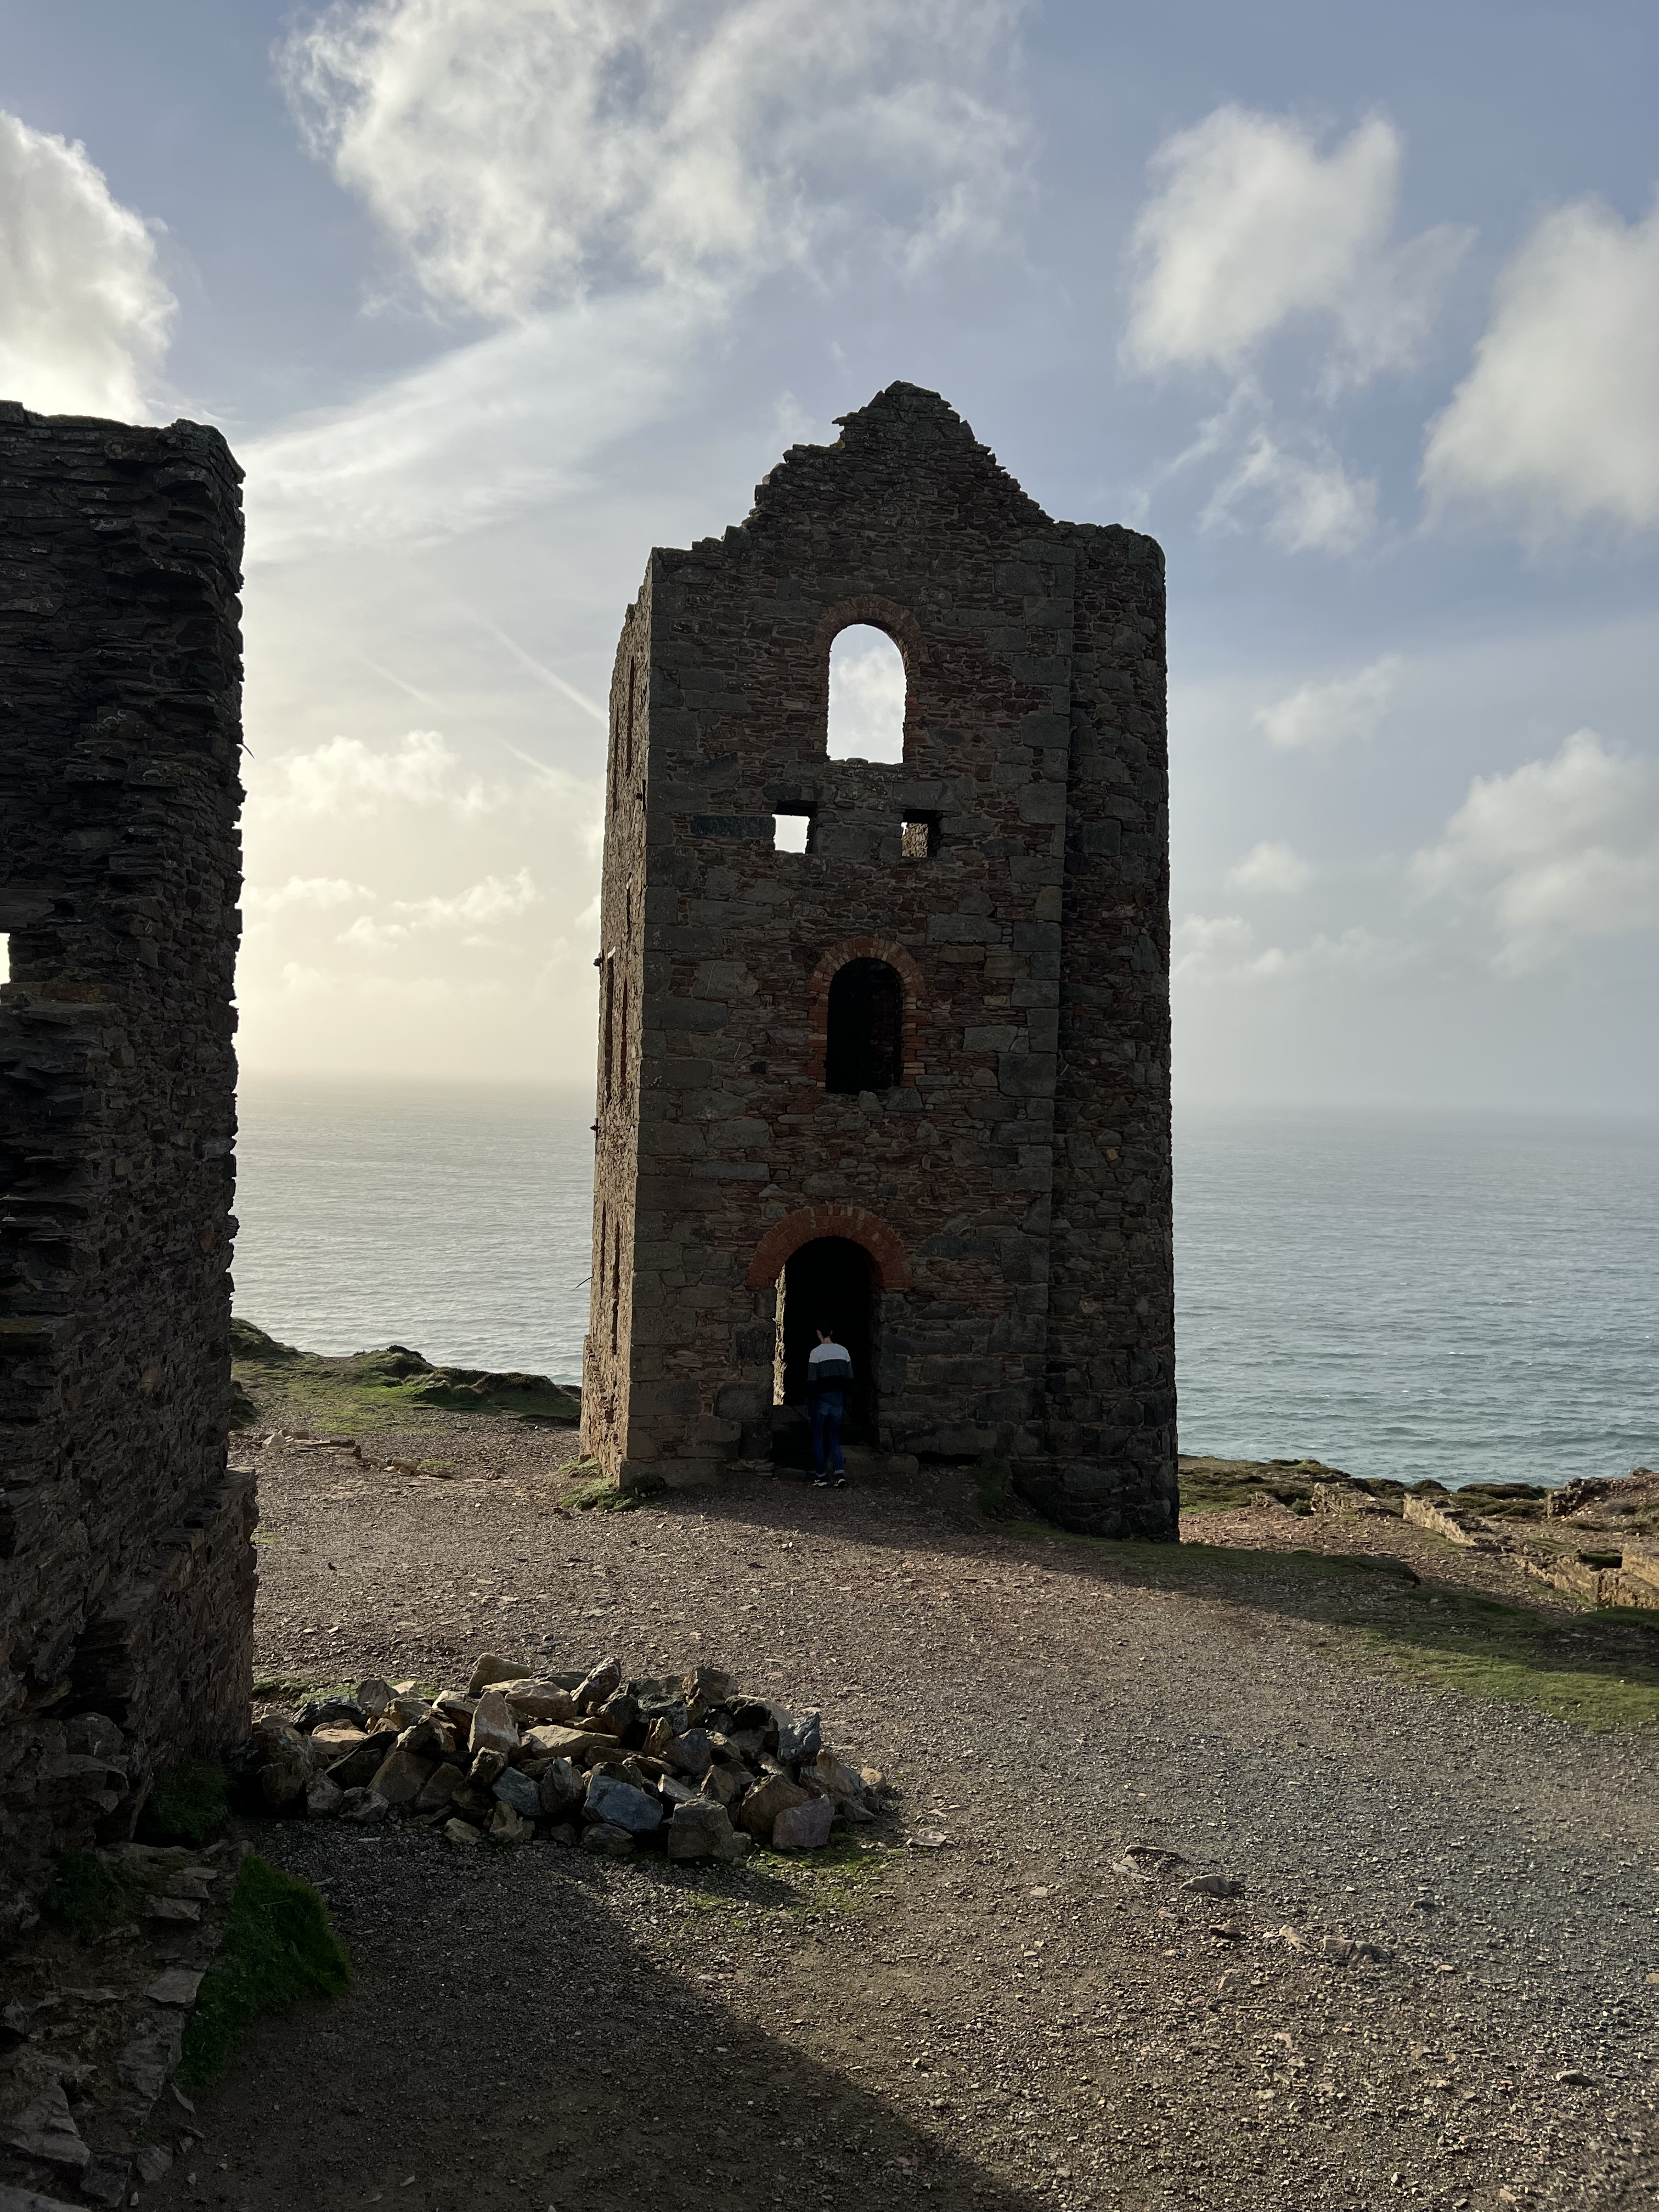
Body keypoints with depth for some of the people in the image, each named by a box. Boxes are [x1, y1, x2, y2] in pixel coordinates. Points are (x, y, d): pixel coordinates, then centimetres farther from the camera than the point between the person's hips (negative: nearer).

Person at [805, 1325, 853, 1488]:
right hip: (838, 1399, 4)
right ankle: (840, 1474, -3)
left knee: (818, 1437, 7)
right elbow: (849, 1378, 6)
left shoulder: (816, 1352, -11)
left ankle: (821, 1478, 7)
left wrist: (810, 1404, -6)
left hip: (822, 1398, -4)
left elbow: (812, 1381, -12)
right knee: (834, 1437, 13)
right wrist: (845, 1403, 14)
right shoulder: (843, 1351, 4)